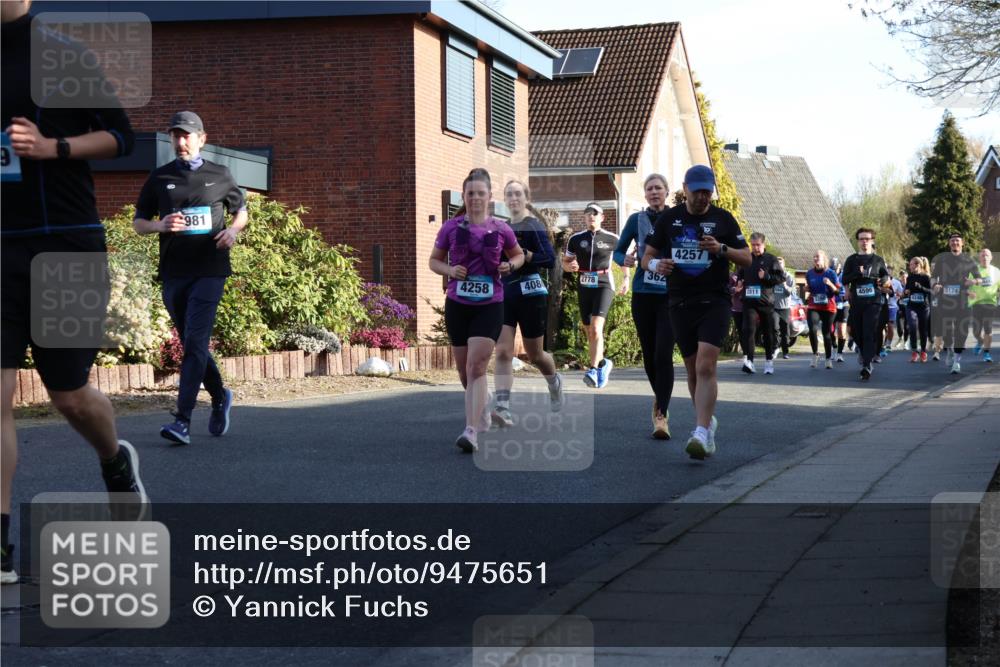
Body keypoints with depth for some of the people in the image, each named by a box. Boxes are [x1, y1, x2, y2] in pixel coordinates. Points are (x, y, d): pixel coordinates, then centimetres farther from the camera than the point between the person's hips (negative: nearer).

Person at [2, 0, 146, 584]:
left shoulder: (64, 58, -2)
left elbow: (121, 136, -1)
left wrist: (54, 147, -17)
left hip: (67, 247, -3)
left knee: (69, 393, 7)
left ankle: (117, 463, 42)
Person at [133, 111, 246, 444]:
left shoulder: (219, 176, 6)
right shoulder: (159, 178, 9)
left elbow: (241, 210, 19)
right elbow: (138, 223, 11)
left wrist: (233, 230, -4)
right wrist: (160, 226, -11)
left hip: (209, 270, -3)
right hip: (173, 272, 3)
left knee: (195, 341, -14)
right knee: (191, 344, 12)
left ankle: (182, 420, -18)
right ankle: (220, 397, 37)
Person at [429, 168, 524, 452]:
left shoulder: (501, 230, -1)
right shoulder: (451, 228, -1)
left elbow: (518, 255, 16)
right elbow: (434, 260, 10)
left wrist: (511, 265, -7)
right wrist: (449, 270, -11)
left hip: (489, 306, -2)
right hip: (457, 305, 2)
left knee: (476, 367, -16)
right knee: (464, 371, 12)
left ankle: (472, 432, -20)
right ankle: (483, 404, 42)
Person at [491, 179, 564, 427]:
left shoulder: (533, 226, -7)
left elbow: (550, 258, -18)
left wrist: (522, 255, -26)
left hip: (530, 293, -5)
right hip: (504, 294, 5)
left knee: (534, 355, 9)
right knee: (502, 352, -12)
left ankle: (555, 382, 42)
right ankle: (503, 408, -18)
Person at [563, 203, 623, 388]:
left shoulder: (611, 239, -1)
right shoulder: (576, 239, 5)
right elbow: (565, 262, 13)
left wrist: (627, 278, 21)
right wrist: (570, 266, -10)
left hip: (604, 285, -4)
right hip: (584, 287, 4)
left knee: (596, 328, -21)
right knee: (588, 332, 10)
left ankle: (594, 370, -27)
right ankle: (603, 363, 30)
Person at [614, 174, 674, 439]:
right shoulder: (637, 220, 6)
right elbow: (618, 251, 10)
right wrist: (624, 260, -11)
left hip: (670, 296, -2)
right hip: (643, 295, 2)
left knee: (663, 355, -14)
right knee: (649, 354, 10)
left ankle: (662, 415, -15)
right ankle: (660, 398, 33)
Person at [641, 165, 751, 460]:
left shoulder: (723, 219, 3)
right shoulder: (669, 218, 7)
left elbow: (747, 258, 5)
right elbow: (647, 256, 9)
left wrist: (722, 249, -15)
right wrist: (655, 264, -15)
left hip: (715, 302, -3)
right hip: (680, 302, 3)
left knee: (706, 367, -17)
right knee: (692, 369, 11)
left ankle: (702, 433, -23)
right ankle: (708, 420, 30)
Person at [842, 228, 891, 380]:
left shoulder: (878, 260, 10)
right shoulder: (852, 260, 10)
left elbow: (886, 275, 13)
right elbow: (845, 279, 2)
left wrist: (884, 281, -10)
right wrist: (858, 273, -14)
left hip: (873, 301, -2)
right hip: (856, 301, 2)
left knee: (869, 333, -12)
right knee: (856, 332, 8)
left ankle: (867, 365, -18)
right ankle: (865, 351, 39)